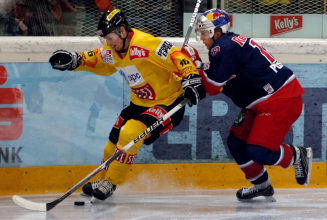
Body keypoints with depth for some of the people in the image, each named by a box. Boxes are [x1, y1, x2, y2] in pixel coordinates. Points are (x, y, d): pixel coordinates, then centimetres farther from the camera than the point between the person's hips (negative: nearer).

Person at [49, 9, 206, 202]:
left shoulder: (145, 45, -28)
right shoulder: (111, 52, -2)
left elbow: (178, 57, -29)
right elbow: (97, 60, 19)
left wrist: (191, 78, -42)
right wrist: (75, 61, 3)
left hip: (168, 103, -8)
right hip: (140, 103, 8)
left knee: (130, 134, -23)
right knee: (114, 142, 8)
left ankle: (109, 184, -10)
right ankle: (104, 182, 33)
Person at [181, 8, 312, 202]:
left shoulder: (224, 48, -17)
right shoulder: (230, 44, 16)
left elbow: (213, 87, -15)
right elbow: (217, 85, 19)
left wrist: (195, 62, -5)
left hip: (281, 100, -11)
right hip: (264, 101, 11)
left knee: (259, 151, -18)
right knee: (236, 141, 12)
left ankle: (298, 156, 4)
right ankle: (261, 186, 24)